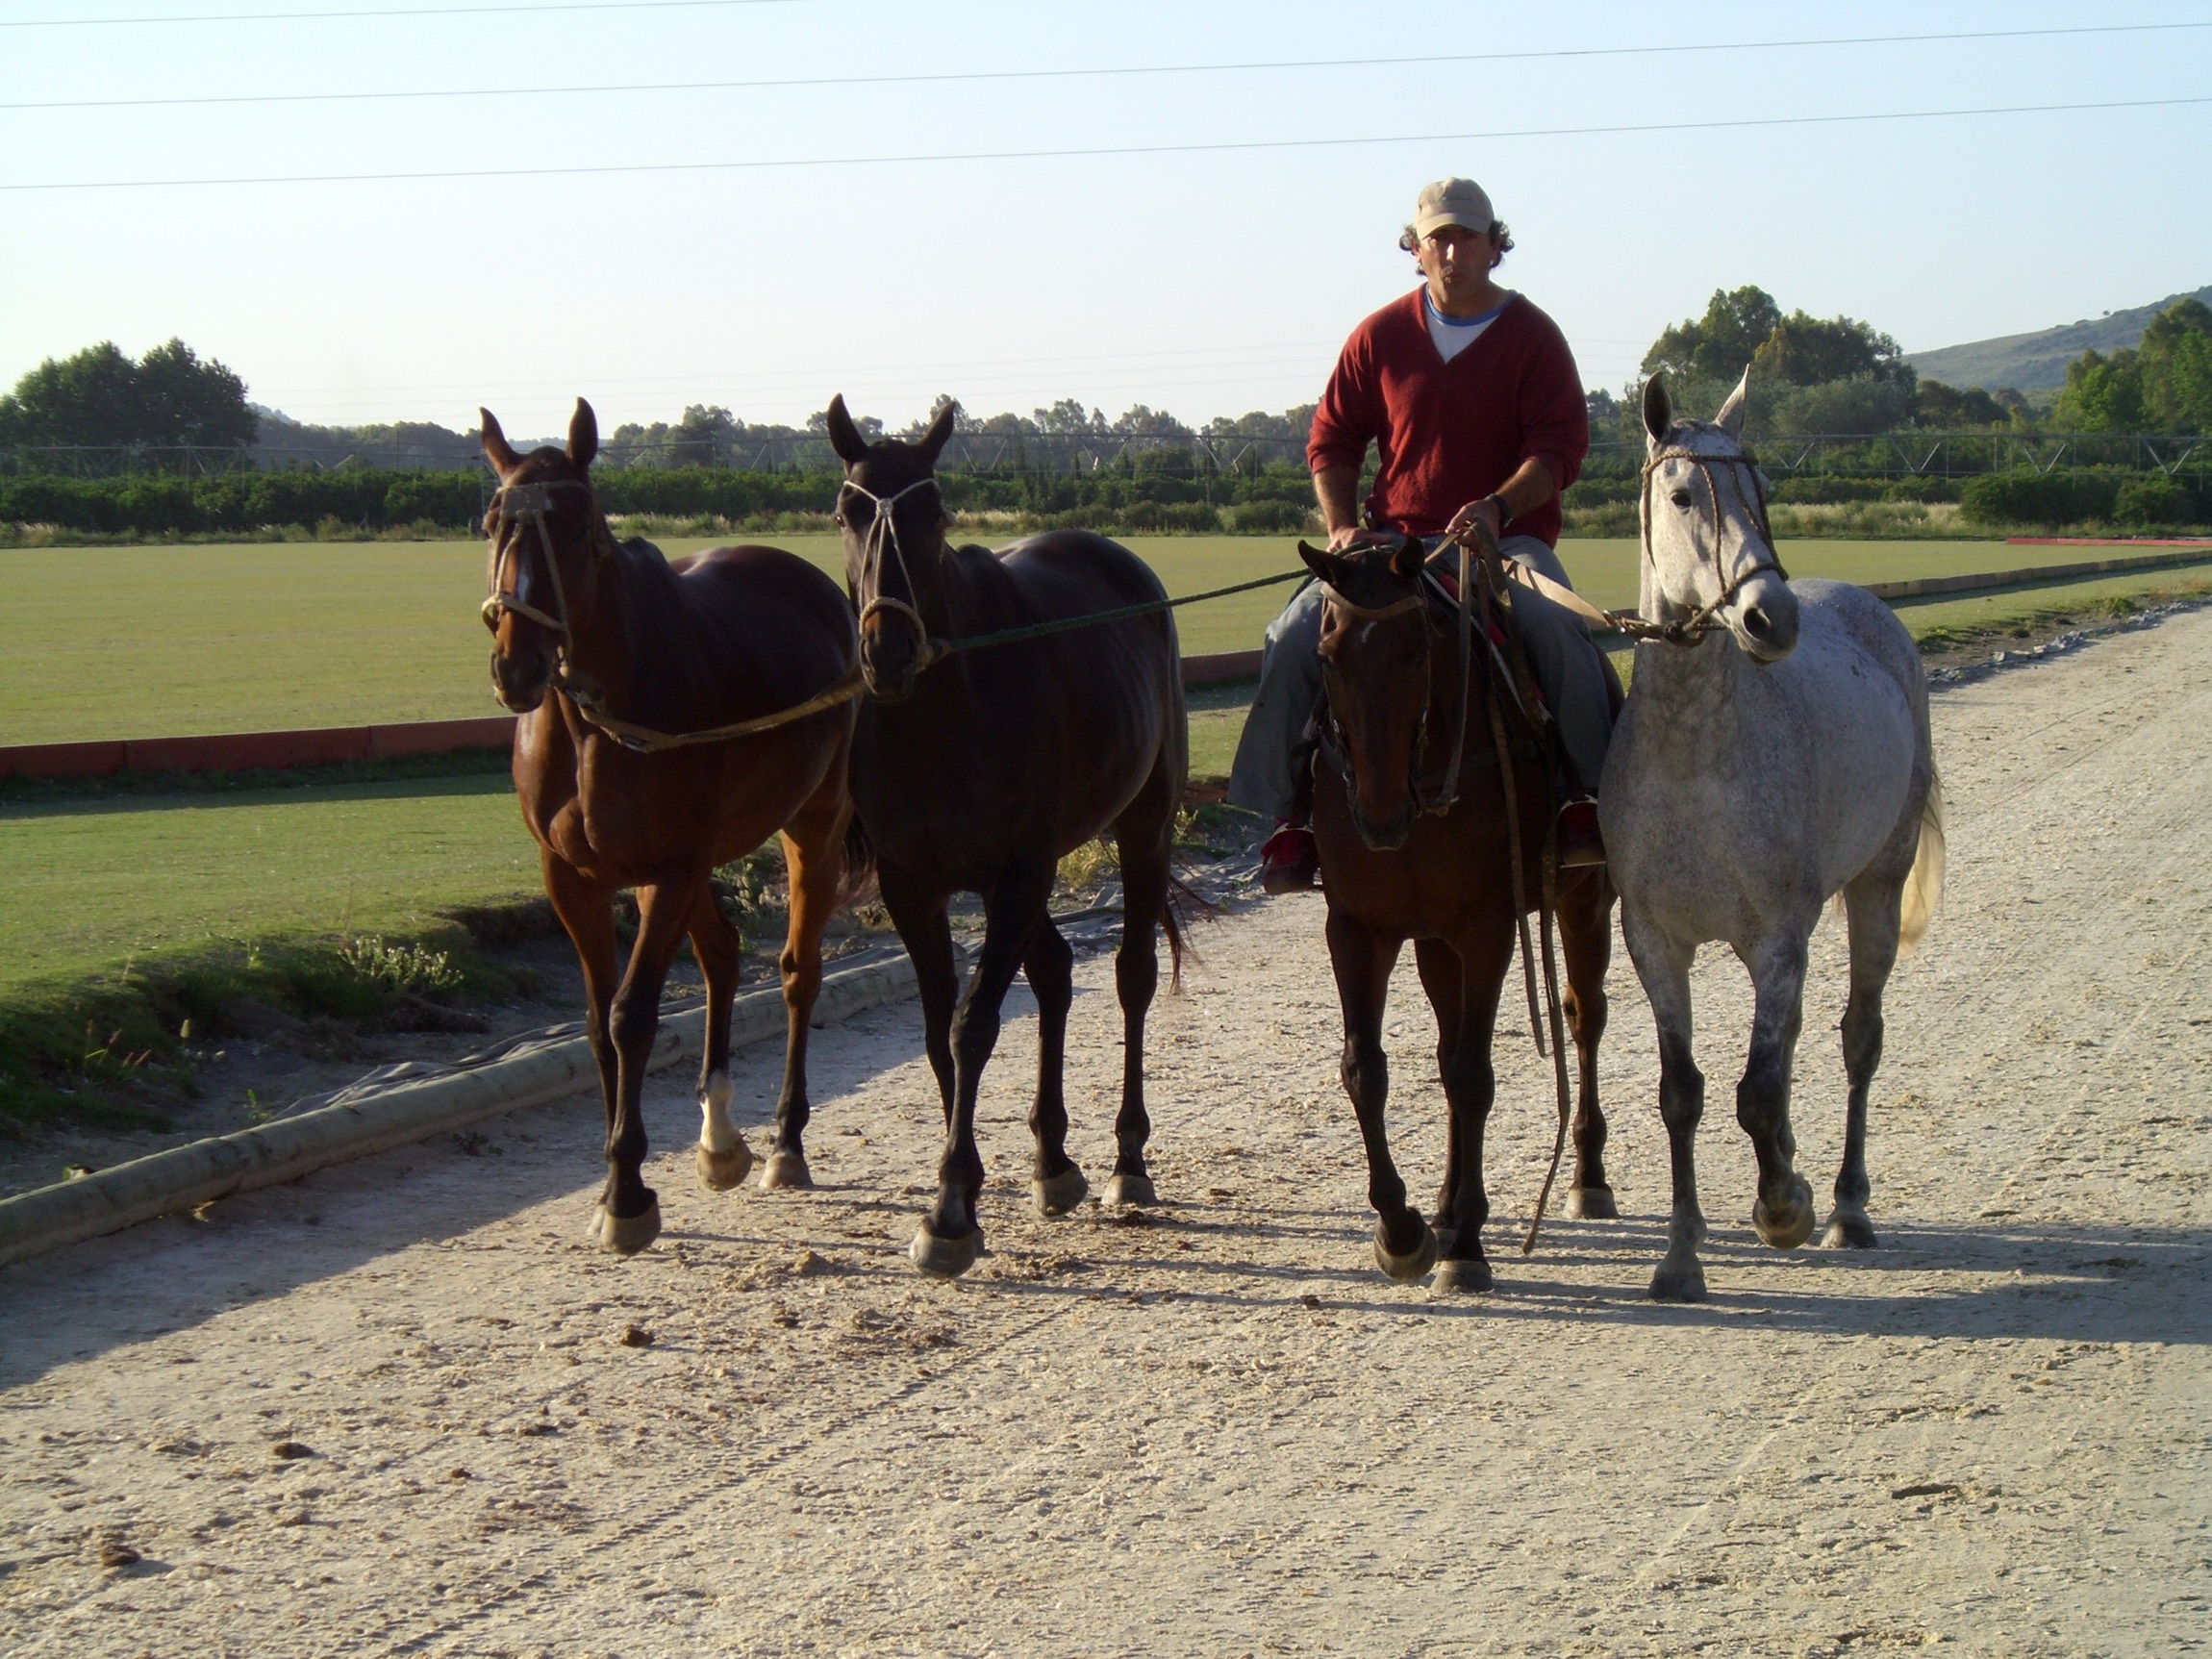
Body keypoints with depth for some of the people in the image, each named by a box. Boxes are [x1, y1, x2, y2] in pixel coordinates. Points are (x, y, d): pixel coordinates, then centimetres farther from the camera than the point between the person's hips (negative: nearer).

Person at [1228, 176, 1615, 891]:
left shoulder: (1533, 337, 2)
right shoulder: (1379, 337, 8)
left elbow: (1559, 448, -6)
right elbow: (1332, 440, 14)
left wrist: (1498, 507, -23)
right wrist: (1342, 526, -2)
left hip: (1507, 537, -2)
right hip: (1396, 539, 2)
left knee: (1557, 628, -34)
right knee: (1295, 636, -20)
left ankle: (1591, 793, -22)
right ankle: (1286, 812, -12)